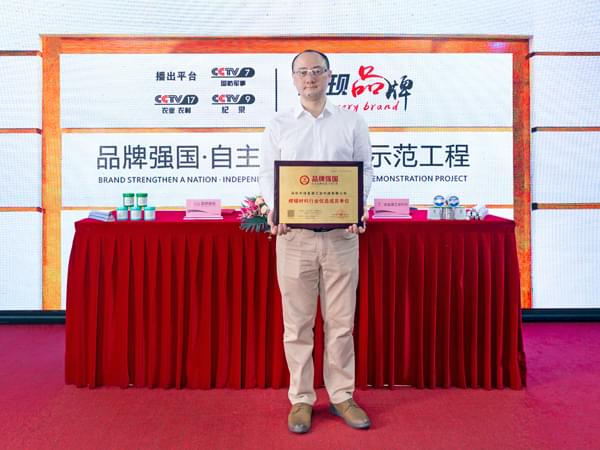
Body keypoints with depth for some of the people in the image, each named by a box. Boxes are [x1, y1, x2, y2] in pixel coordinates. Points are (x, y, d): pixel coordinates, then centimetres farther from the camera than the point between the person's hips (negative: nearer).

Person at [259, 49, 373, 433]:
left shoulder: (352, 123, 9)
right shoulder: (279, 125, 10)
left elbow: (365, 171, 7)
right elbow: (267, 174, 6)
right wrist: (276, 210, -13)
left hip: (341, 233, 0)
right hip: (294, 233, 0)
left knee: (341, 321, 7)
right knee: (297, 322, 6)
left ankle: (342, 396, 23)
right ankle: (301, 399, 20)